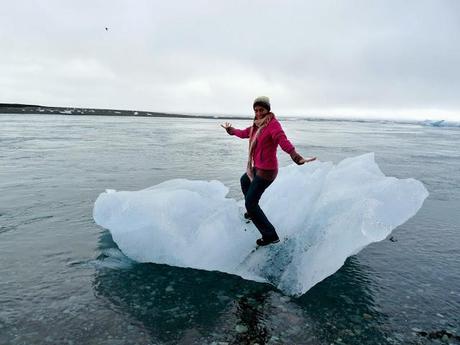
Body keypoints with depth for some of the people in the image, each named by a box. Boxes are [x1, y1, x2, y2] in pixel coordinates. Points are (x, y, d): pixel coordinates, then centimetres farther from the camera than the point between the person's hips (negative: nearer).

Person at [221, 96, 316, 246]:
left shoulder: (273, 124, -21)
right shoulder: (257, 125, 4)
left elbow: (282, 140, -39)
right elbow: (244, 133, 22)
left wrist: (295, 156, -57)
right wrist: (230, 130, 38)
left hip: (266, 170, -10)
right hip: (257, 168, 10)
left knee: (250, 203, -10)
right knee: (244, 181, 35)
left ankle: (270, 235, -1)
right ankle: (253, 212, 54)